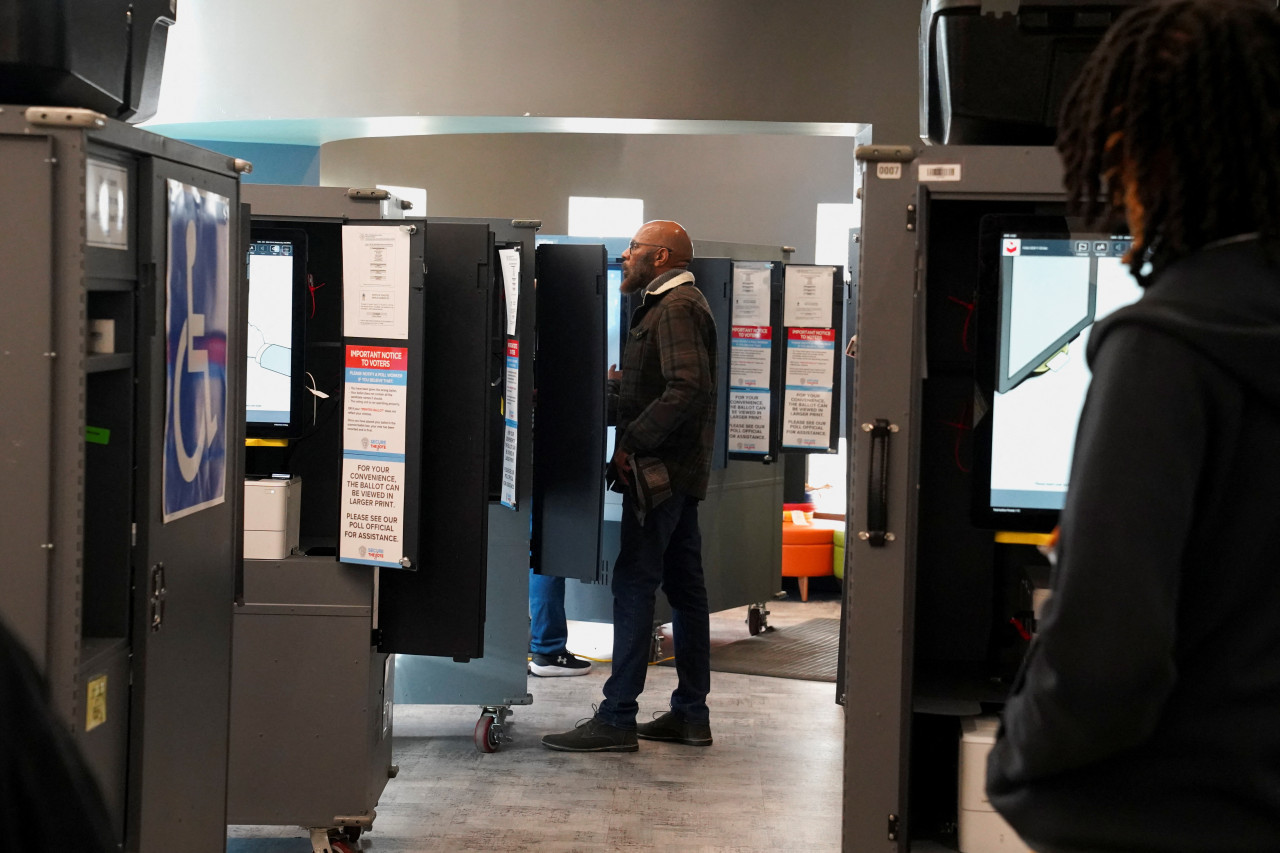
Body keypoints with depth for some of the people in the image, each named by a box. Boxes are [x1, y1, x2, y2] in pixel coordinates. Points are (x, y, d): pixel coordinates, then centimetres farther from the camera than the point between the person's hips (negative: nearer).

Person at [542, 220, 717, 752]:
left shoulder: (676, 308, -12)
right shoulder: (669, 306, 20)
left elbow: (687, 388, -24)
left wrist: (633, 444, -21)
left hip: (660, 470, -11)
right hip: (679, 470, 11)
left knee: (634, 586, -10)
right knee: (683, 588, 11)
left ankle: (616, 719, -9)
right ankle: (691, 714, 17)